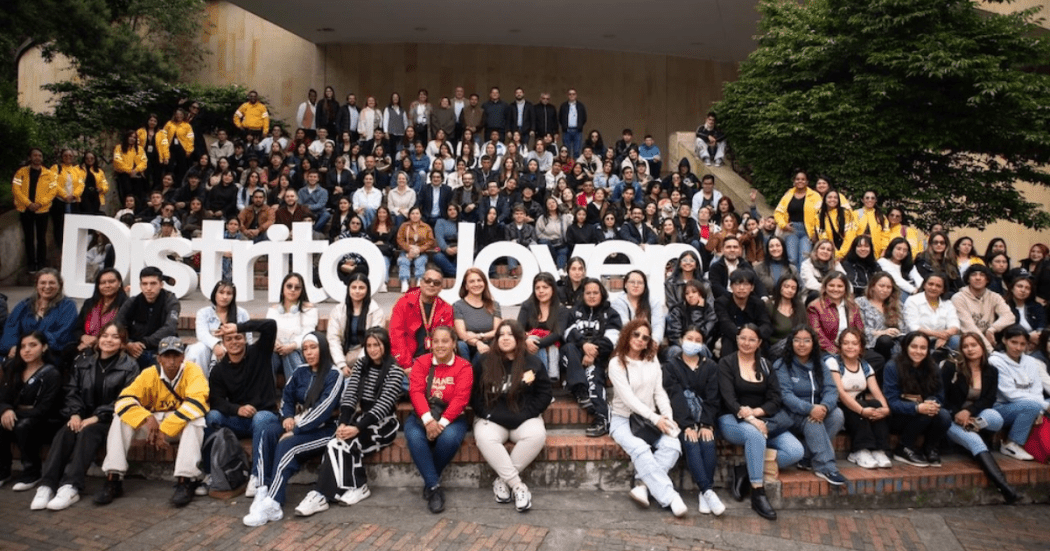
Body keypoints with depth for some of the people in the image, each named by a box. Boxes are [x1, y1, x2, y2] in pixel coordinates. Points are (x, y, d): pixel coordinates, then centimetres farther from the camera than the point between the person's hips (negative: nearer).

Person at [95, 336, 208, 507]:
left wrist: (165, 430, -33)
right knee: (122, 418, -15)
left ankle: (186, 481, -33)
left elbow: (196, 402, -32)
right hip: (156, 421, 4)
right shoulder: (149, 374, -8)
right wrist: (147, 419, -32)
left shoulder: (192, 371, -18)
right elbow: (124, 400, -14)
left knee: (195, 420, -35)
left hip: (182, 424, -4)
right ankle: (113, 479, -14)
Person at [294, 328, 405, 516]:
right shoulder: (360, 364, 10)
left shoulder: (395, 371, -8)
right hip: (362, 417, 5)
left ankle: (322, 494, -21)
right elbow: (349, 396, -1)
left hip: (384, 423, -5)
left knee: (344, 442, -28)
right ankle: (356, 486, -19)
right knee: (339, 441, -27)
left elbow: (384, 405, -18)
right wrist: (343, 423, -18)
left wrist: (357, 428, -29)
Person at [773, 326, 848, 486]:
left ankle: (809, 459, -20)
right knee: (811, 420, -33)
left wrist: (824, 406, -28)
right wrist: (810, 409, -33)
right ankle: (825, 466, -29)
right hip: (788, 415, -5)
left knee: (837, 414, -23)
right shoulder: (781, 365, -4)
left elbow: (831, 390, -4)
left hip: (816, 412, 5)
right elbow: (785, 395, -17)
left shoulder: (820, 365, 11)